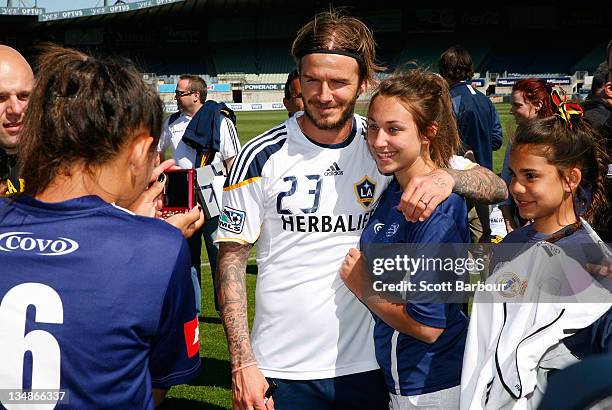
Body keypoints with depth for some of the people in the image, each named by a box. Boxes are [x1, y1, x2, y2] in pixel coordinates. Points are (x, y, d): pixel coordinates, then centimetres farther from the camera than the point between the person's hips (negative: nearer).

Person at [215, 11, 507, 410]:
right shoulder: (262, 156, -7)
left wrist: (448, 176, -25)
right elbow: (232, 259, -3)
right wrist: (242, 363, -9)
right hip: (282, 370, -1)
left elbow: (496, 188, -3)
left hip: (369, 366, 2)